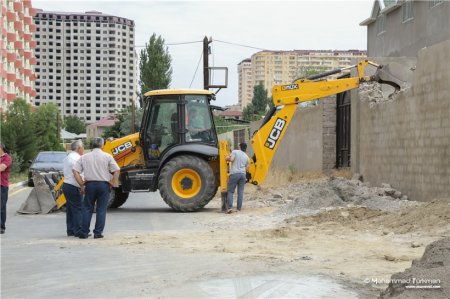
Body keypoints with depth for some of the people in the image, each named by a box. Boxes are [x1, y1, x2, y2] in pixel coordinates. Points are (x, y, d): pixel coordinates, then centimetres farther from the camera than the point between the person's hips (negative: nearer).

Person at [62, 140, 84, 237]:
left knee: (70, 209, 12)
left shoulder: (67, 158, 17)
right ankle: (78, 231, -8)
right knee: (78, 209, -8)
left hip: (66, 185, 10)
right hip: (73, 187, -10)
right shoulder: (76, 158, -15)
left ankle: (71, 230, 15)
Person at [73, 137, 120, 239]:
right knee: (101, 209, 5)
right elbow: (117, 171, -8)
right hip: (103, 185, -2)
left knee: (87, 209, 9)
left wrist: (81, 185, 5)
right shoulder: (107, 157, -1)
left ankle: (84, 232, 6)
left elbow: (75, 171, 2)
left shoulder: (84, 157, 7)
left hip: (90, 185, 2)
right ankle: (98, 232, 2)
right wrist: (112, 184, 1)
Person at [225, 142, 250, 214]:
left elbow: (231, 159, -11)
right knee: (240, 191, 7)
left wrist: (227, 158, 8)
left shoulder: (235, 152, 4)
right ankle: (239, 208, 3)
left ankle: (230, 207, -14)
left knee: (230, 191, 0)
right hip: (243, 174, 4)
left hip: (234, 174, -4)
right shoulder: (246, 157, 17)